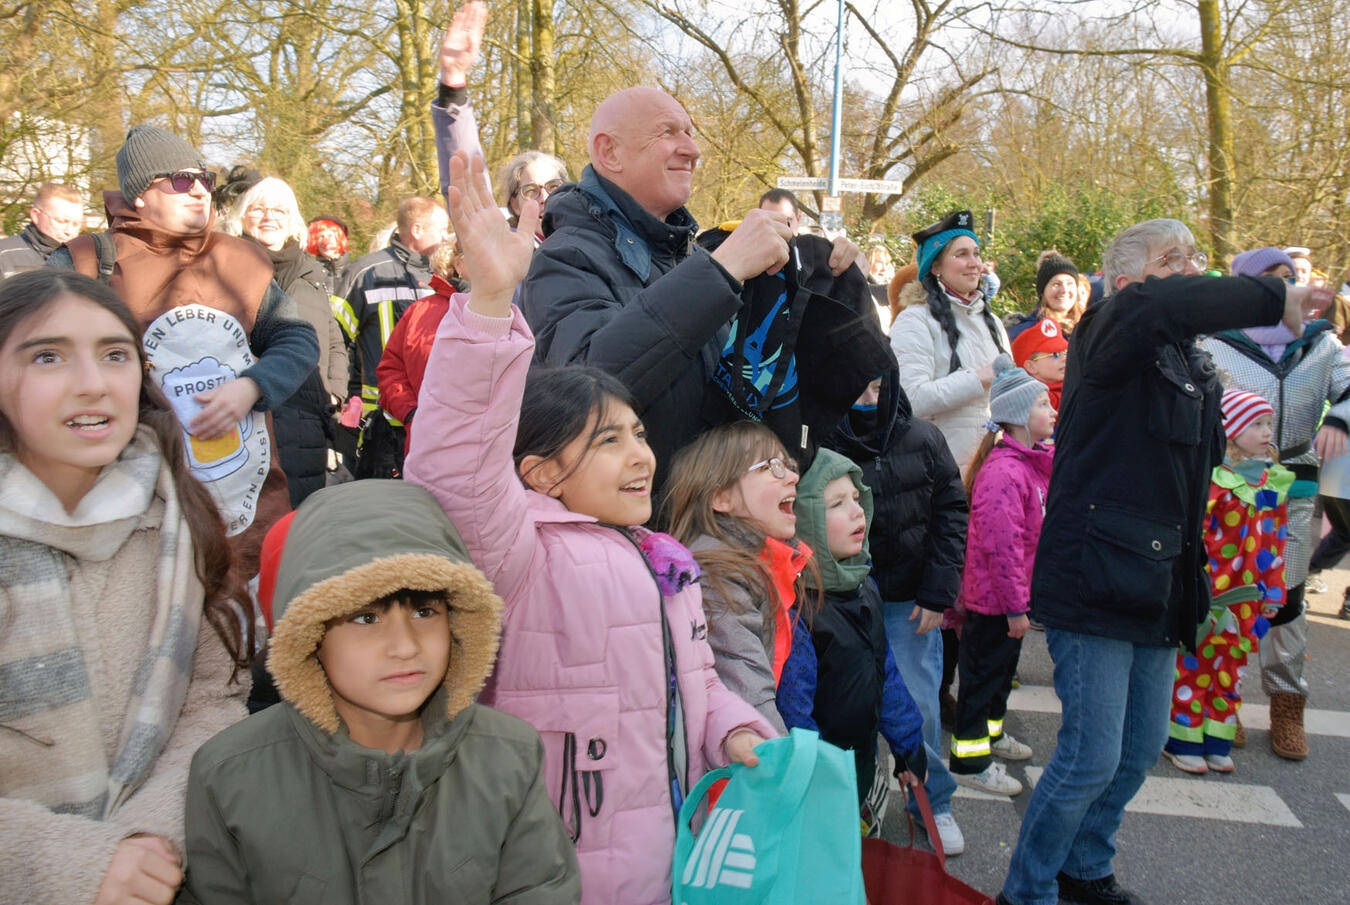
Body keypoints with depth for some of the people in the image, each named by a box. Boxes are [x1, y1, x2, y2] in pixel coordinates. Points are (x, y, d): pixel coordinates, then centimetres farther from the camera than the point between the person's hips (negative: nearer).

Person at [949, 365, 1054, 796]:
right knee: (982, 671, 2)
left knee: (1004, 666, 24)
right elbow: (1001, 546, -28)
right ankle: (969, 759, 14)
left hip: (1013, 593, 10)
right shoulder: (1003, 472, -26)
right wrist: (1015, 605, -24)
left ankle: (991, 732, 43)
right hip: (993, 598, -10)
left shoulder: (1034, 462, 8)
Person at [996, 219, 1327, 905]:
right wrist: (1275, 297, -28)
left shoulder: (1191, 365, 16)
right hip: (1095, 583, -9)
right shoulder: (1111, 335, -11)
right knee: (1092, 756, -6)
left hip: (1155, 588, 9)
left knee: (1141, 749, 17)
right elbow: (1154, 306, -35)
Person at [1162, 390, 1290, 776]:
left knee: (1230, 667, 13)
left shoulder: (1274, 482, 8)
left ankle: (1216, 742, 24)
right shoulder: (1212, 477, -13)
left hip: (1245, 596, 7)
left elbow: (1275, 541, 11)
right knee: (1195, 664, 3)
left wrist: (1272, 592, 10)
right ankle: (1183, 742, 13)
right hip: (1206, 590, -6)